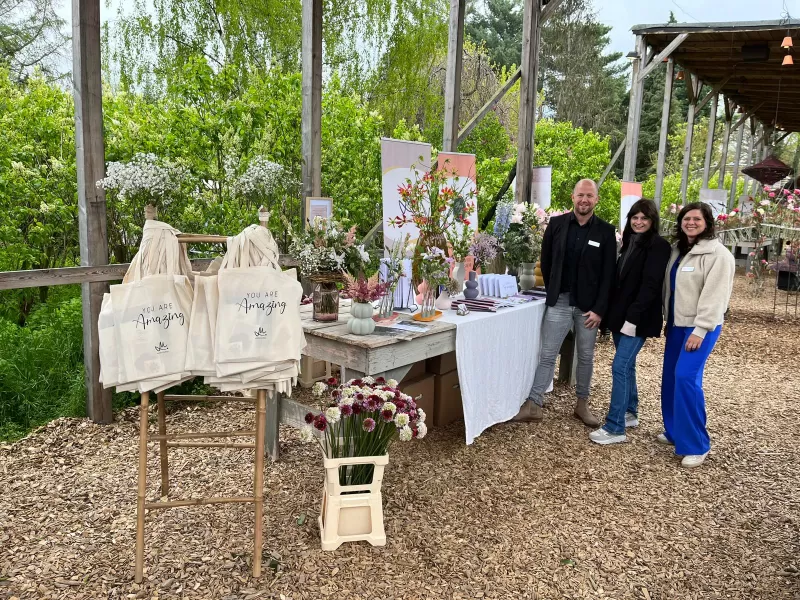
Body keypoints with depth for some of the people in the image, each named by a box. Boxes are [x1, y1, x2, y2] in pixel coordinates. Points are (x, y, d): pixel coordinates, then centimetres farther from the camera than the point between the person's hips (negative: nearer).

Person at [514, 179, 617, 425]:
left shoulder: (606, 231, -2)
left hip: (588, 305, 0)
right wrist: (553, 291, 8)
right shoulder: (556, 224, 0)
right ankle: (533, 405, 6)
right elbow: (546, 262, 9)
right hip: (559, 301, 0)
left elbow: (608, 274, -4)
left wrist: (599, 309, -10)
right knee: (547, 355, 1)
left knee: (586, 356, 12)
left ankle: (582, 403, 26)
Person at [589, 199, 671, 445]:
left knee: (620, 366, -11)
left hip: (638, 318, -8)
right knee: (627, 365, 16)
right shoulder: (630, 242, 14)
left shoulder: (658, 246, -10)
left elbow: (650, 285, -19)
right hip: (621, 314, 8)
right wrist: (611, 312, 11)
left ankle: (615, 427, -6)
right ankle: (630, 413, 30)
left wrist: (633, 318, -25)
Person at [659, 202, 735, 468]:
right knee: (670, 376, 9)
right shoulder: (678, 250, 13)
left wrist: (700, 330, -22)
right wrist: (668, 319, 14)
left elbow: (713, 296, -19)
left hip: (701, 326, -8)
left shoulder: (718, 254, -13)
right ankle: (674, 431, 24)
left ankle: (696, 445, -8)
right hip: (677, 323, 8)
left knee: (686, 377, -17)